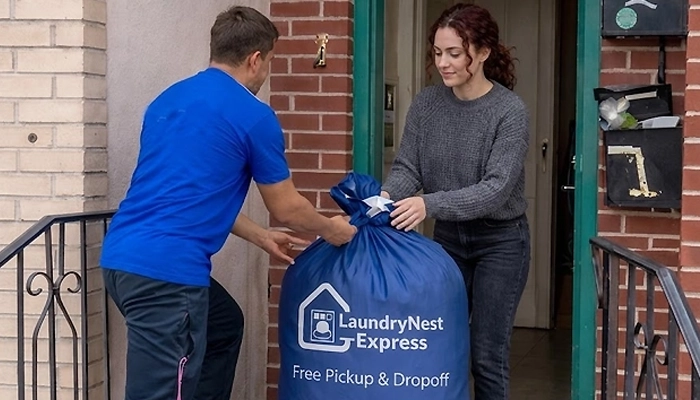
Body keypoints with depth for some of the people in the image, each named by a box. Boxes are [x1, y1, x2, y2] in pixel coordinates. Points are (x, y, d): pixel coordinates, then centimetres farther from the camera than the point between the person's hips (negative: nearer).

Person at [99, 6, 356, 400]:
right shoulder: (253, 115, -5)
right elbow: (287, 207, 6)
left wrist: (262, 237, 34)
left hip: (123, 256, 9)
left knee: (225, 325, 29)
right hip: (166, 268, -9)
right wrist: (332, 230, 26)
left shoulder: (169, 98, 18)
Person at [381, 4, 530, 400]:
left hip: (500, 240, -4)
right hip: (448, 237, 5)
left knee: (487, 354, 1)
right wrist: (385, 196, -30)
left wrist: (429, 204, -39)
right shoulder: (426, 103, -5)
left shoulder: (510, 111, -19)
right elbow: (407, 168, -7)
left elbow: (497, 188, -26)